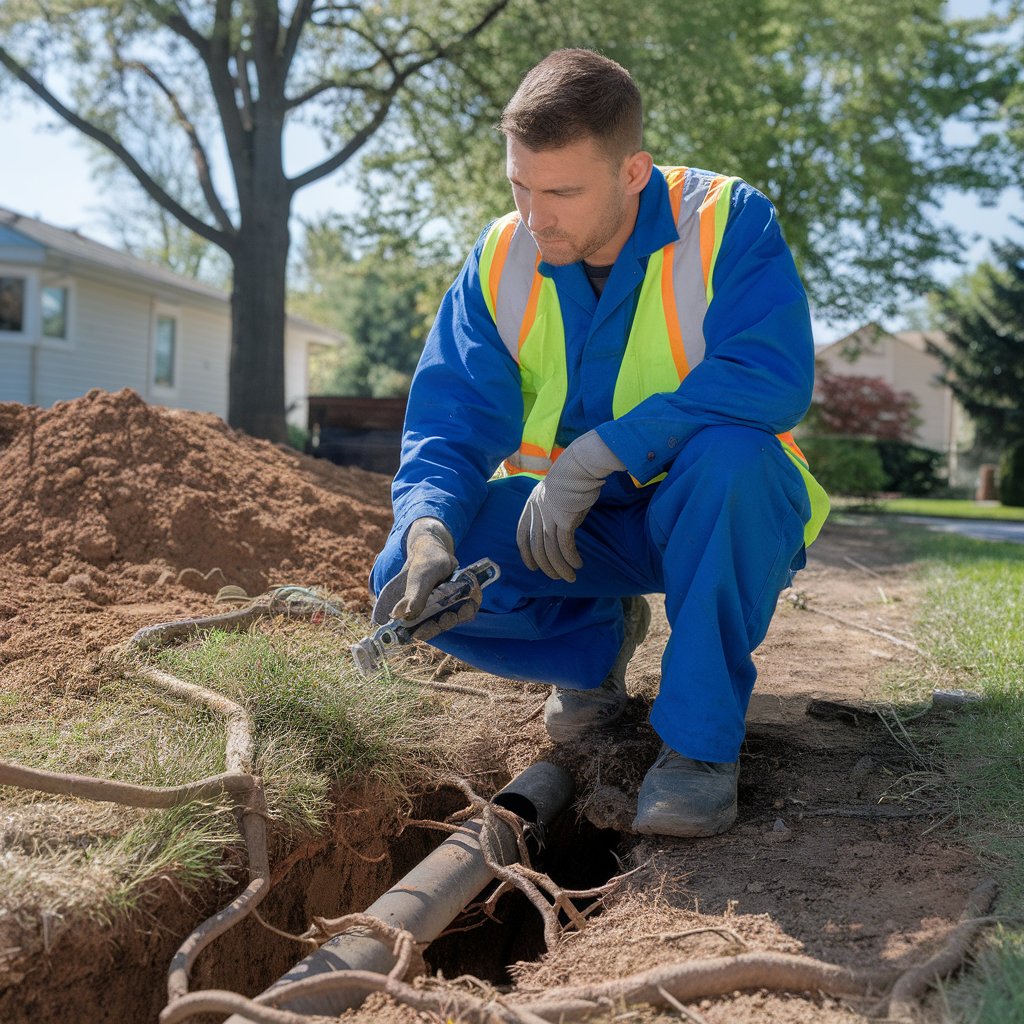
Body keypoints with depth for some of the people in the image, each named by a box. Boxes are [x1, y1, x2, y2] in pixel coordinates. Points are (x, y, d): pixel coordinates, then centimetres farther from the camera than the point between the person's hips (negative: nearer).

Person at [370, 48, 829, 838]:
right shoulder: (501, 262, -6)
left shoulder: (727, 224, -17)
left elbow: (774, 376, -32)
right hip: (572, 528, 4)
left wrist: (596, 455, -36)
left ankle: (703, 735, -21)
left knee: (729, 451, -38)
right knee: (409, 578, -19)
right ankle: (600, 637, 9)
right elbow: (450, 423, -11)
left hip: (716, 523, -3)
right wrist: (427, 528, -33)